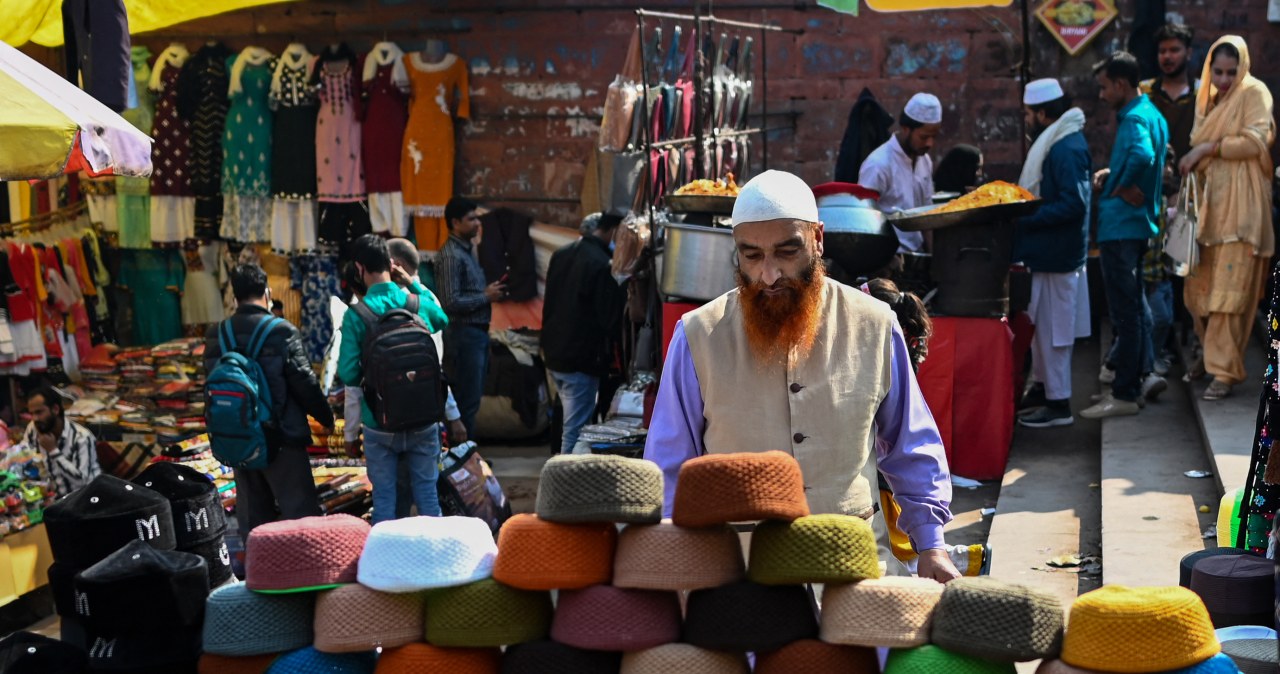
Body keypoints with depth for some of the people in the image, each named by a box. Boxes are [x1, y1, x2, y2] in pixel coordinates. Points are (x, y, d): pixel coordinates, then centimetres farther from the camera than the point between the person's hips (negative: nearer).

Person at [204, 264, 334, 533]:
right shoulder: (283, 332, -13)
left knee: (253, 515, 13)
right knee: (300, 512, -1)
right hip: (282, 439, -5)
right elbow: (305, 383, -11)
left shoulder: (216, 336, 1)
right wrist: (326, 417, 3)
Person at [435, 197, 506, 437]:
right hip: (463, 334, -10)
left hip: (478, 332, 10)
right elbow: (451, 303, -22)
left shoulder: (468, 249, 15)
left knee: (472, 398, 14)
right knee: (467, 401, -5)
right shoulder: (450, 256, -15)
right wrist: (486, 296, -15)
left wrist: (490, 291, 8)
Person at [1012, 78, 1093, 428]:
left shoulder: (1067, 150, -20)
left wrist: (1025, 219, -24)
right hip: (1046, 252, 11)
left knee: (1052, 329, -3)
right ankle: (1043, 388, 30)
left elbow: (1073, 204, -26)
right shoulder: (1055, 143, 13)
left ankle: (1058, 404, 4)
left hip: (1056, 256, -11)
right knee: (1041, 325, 18)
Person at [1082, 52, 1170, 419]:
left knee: (1125, 309, -4)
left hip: (1121, 224, -10)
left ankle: (1124, 395, 1)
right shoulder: (1151, 113, 13)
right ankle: (1143, 372, 29)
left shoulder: (1135, 119, -19)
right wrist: (1112, 174, 8)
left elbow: (1143, 156, -39)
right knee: (1135, 300, 21)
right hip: (1139, 223, 11)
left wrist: (1125, 188, -23)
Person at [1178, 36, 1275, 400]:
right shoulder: (1207, 98, 17)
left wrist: (1208, 148, -14)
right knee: (1199, 285, 6)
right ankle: (1211, 355, 23)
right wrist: (1192, 159, 5)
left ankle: (1225, 370, -7)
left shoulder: (1254, 93, -2)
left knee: (1228, 288, -9)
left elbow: (1256, 141, -13)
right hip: (1208, 202, 6)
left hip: (1239, 204, -6)